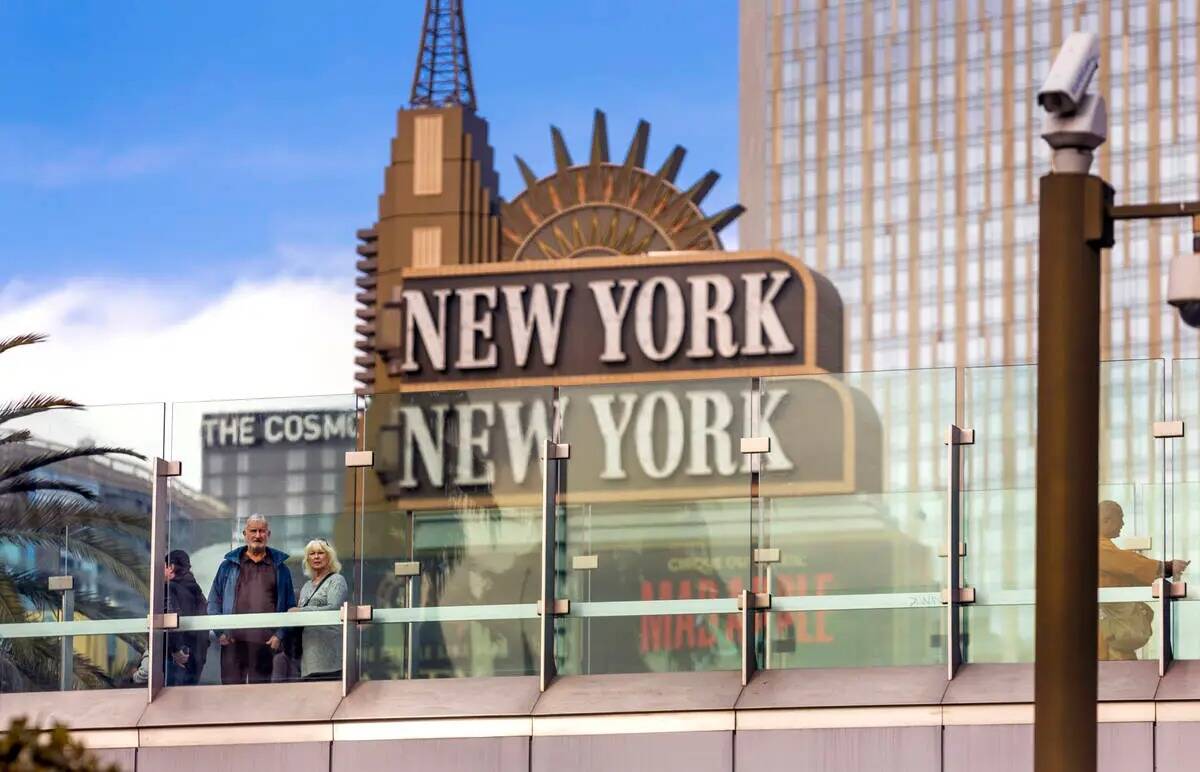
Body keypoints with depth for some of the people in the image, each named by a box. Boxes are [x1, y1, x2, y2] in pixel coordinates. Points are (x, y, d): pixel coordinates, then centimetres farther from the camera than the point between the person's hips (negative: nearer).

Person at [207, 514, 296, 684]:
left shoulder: (279, 568, 13)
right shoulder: (229, 565, 13)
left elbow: (290, 606, 11)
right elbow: (214, 602, 12)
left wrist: (279, 635, -2)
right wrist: (220, 632, -1)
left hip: (265, 643, 0)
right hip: (233, 641, 0)